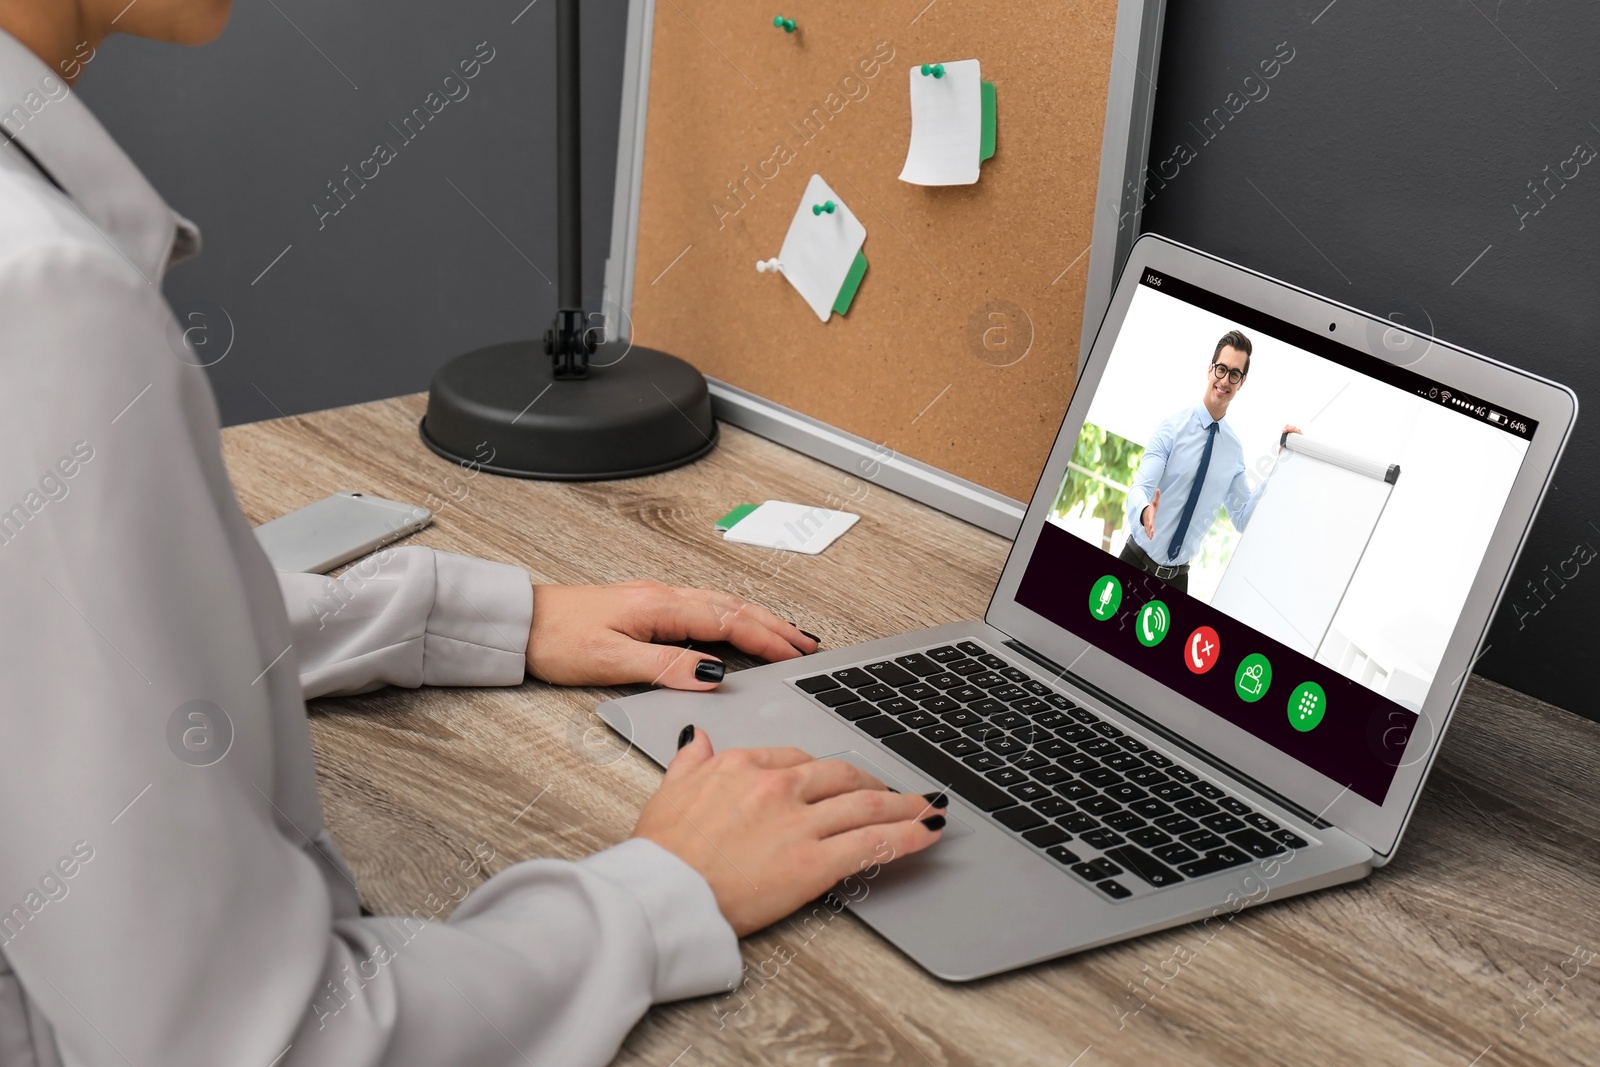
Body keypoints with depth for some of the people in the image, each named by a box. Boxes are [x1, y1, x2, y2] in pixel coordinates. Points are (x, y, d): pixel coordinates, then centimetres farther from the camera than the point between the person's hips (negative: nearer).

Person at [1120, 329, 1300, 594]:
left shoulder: (1234, 448, 4)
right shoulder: (1172, 429, -11)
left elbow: (1243, 520, 6)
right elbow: (1140, 488, -19)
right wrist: (1144, 511, -44)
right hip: (1138, 561, -4)